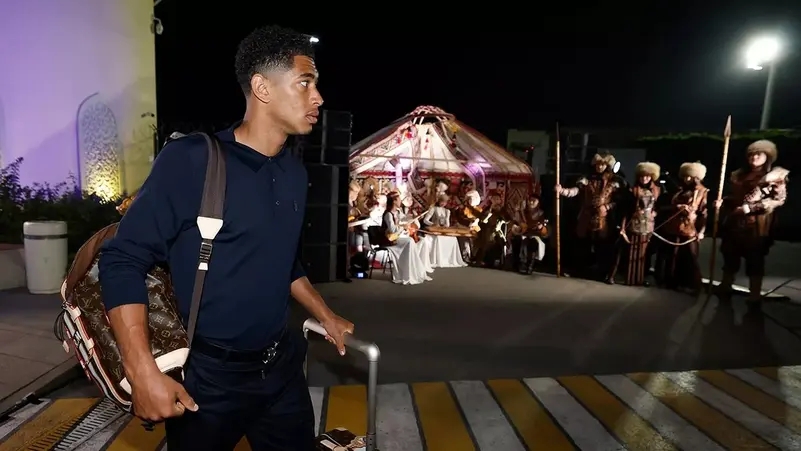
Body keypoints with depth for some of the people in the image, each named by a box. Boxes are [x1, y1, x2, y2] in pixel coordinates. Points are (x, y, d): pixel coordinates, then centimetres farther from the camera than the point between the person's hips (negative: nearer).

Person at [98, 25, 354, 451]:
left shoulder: (295, 173, 2)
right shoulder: (190, 160, -17)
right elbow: (122, 260, -14)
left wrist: (326, 317, 18)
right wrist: (144, 372, -20)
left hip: (282, 366, 5)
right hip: (208, 376, -5)